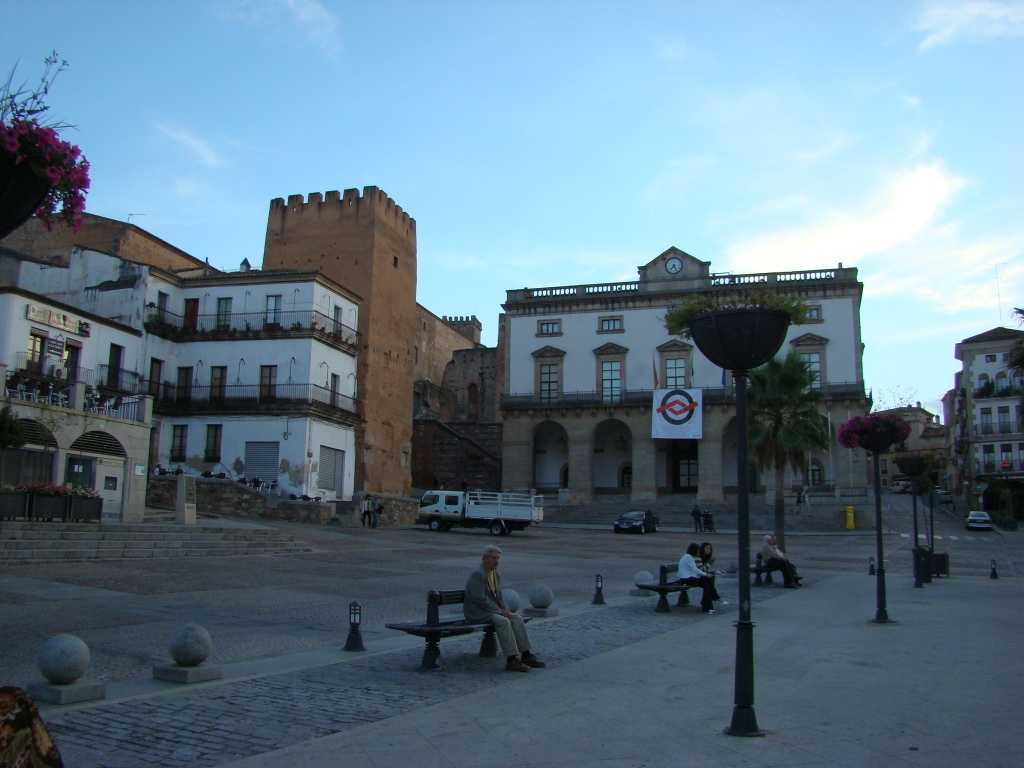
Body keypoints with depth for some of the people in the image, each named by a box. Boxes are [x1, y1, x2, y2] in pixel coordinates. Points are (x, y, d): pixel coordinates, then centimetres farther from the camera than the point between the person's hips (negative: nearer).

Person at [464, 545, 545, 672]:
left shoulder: (496, 574, 12)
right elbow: (479, 599, -23)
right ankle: (511, 660, -29)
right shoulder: (478, 573, -18)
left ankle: (526, 655, -7)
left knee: (517, 618, -9)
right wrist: (500, 611, -20)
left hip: (492, 609, 9)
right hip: (477, 612, -9)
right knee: (503, 621, -30)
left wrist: (506, 610, -1)